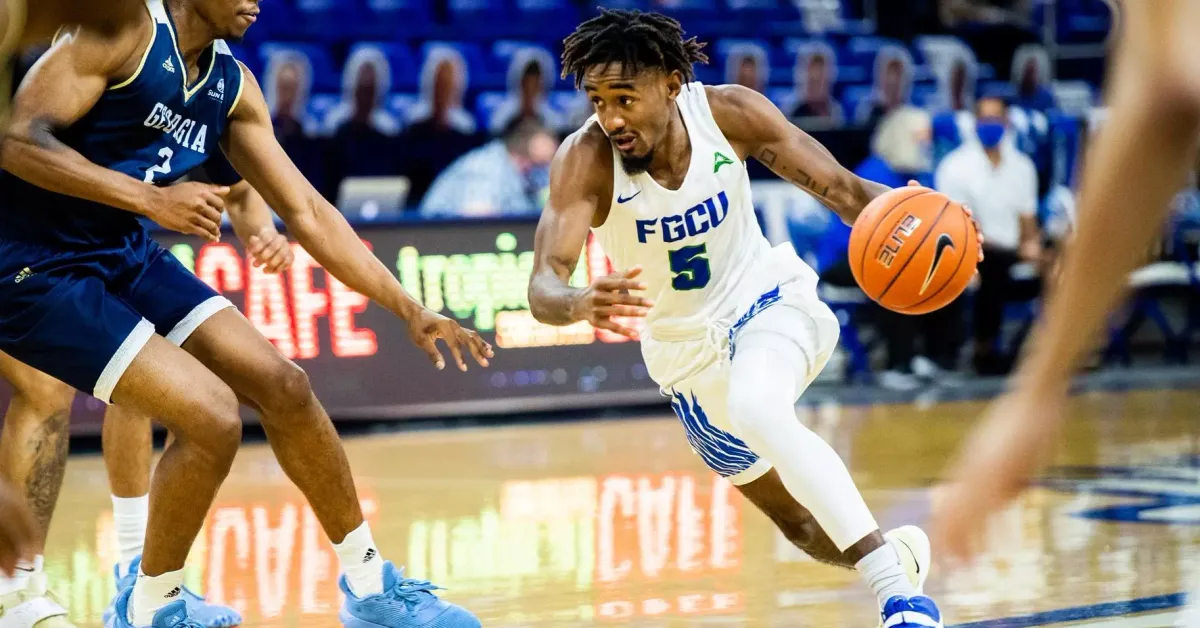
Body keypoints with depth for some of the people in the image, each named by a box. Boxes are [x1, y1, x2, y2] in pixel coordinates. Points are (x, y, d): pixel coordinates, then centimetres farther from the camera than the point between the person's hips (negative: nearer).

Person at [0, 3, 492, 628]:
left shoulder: (232, 84, 6)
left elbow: (307, 214, 10)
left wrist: (409, 310, 7)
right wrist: (150, 198, -30)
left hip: (127, 256, 8)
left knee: (283, 386, 3)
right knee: (212, 417, -18)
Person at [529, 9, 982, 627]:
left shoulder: (729, 113, -21)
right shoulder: (585, 159, -25)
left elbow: (839, 187, -12)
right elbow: (543, 287, -35)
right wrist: (583, 304, -60)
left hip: (770, 302, -2)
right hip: (686, 350, 2)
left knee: (755, 406, -37)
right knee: (802, 526, 12)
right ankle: (896, 554, 44)